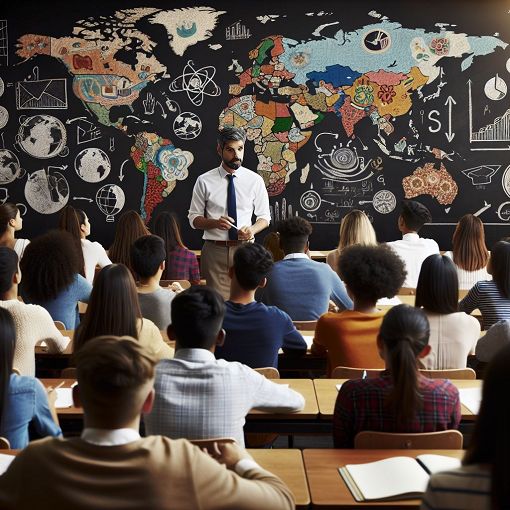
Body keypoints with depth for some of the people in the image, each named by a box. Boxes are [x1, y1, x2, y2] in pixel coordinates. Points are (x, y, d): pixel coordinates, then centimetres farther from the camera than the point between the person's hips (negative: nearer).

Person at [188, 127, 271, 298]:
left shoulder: (255, 180, 4)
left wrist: (252, 229, -11)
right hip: (215, 250, -1)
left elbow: (264, 217, 11)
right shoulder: (205, 181, 1)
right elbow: (194, 218, 5)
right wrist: (215, 223, -15)